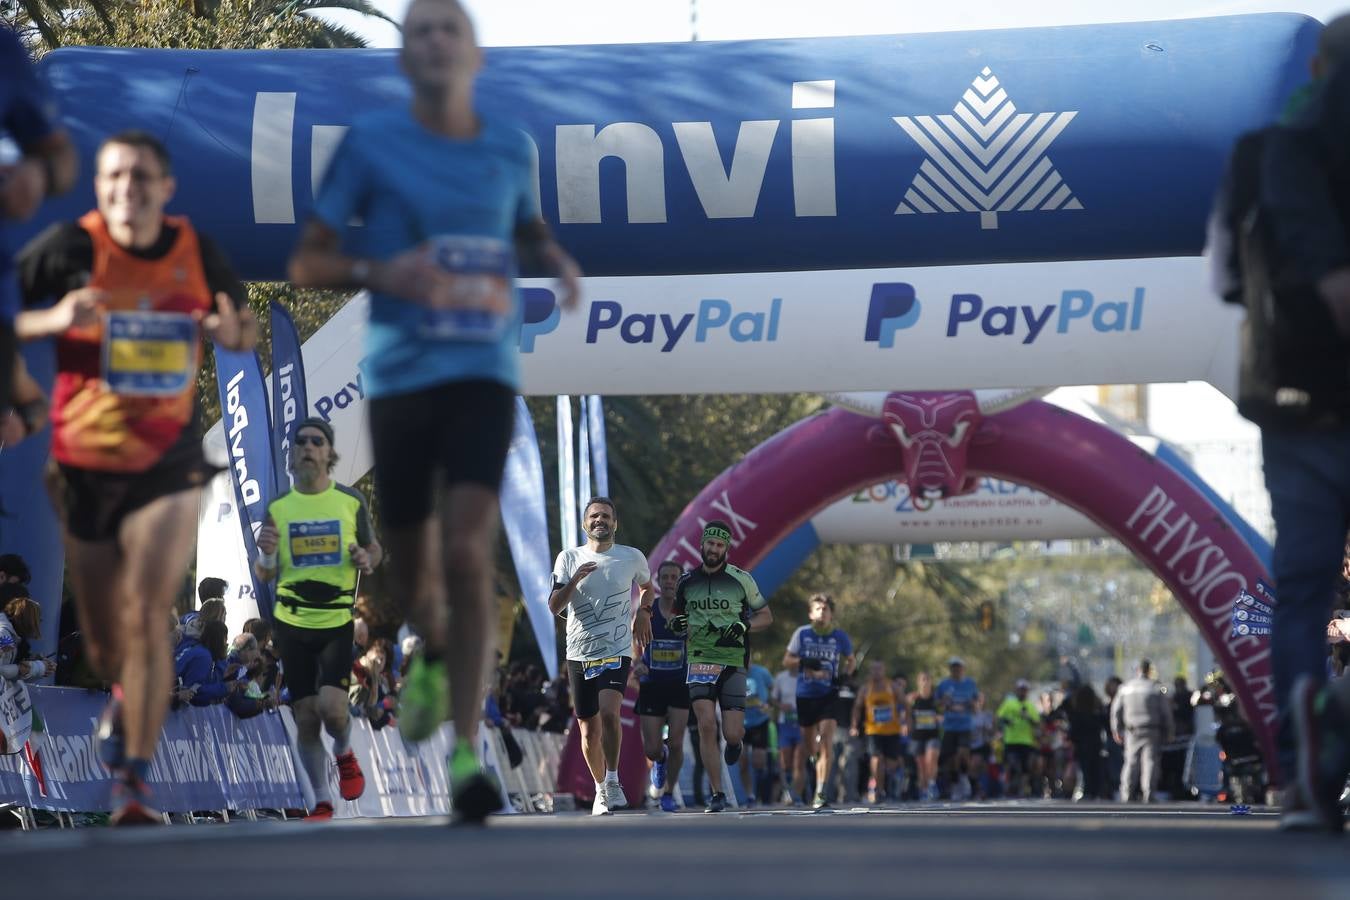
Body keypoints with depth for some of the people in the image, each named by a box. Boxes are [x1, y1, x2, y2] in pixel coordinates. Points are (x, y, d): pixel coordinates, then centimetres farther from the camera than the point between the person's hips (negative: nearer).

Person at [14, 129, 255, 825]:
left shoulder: (196, 251, -2)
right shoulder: (68, 249, -9)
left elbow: (247, 333, 11)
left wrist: (232, 330, -12)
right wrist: (54, 320, -25)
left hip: (168, 462, 0)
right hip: (83, 462, 0)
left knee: (146, 619, -15)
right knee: (103, 641, 12)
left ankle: (133, 780, -10)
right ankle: (126, 699, 47)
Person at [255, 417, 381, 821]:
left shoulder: (351, 501, 0)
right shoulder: (277, 507, 4)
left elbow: (374, 548, 13)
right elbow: (264, 575, 8)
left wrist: (367, 560, -11)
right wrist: (266, 553, -15)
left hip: (339, 621, -2)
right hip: (292, 622, 2)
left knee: (331, 705, -19)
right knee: (305, 718, 1)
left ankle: (344, 753, 15)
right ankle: (321, 801, 15)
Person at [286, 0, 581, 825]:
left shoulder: (510, 150, 6)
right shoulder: (370, 145, -1)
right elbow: (307, 263, 1)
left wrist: (560, 263, 4)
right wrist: (381, 271, -18)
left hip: (485, 372, 0)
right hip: (400, 375, 0)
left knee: (468, 549, -17)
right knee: (414, 555, 11)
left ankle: (467, 754, -19)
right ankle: (433, 657, 48)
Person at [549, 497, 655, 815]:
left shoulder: (633, 558, 4)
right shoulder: (569, 558, 4)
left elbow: (647, 587, 26)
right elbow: (554, 607, -3)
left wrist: (643, 612, 11)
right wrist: (575, 580, -17)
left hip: (617, 649, -2)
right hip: (579, 653, 2)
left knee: (609, 711, -26)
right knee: (589, 729, 7)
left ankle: (613, 780, -14)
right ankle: (600, 789, 25)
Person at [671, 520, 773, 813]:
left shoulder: (740, 579, 0)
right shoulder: (687, 582, 7)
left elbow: (766, 616, 8)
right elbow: (678, 617, 21)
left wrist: (744, 626, -12)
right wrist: (676, 624, -3)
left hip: (733, 663, -1)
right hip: (699, 660, 1)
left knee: (732, 734, -6)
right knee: (707, 726, -15)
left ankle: (735, 740, 34)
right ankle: (716, 794, -6)